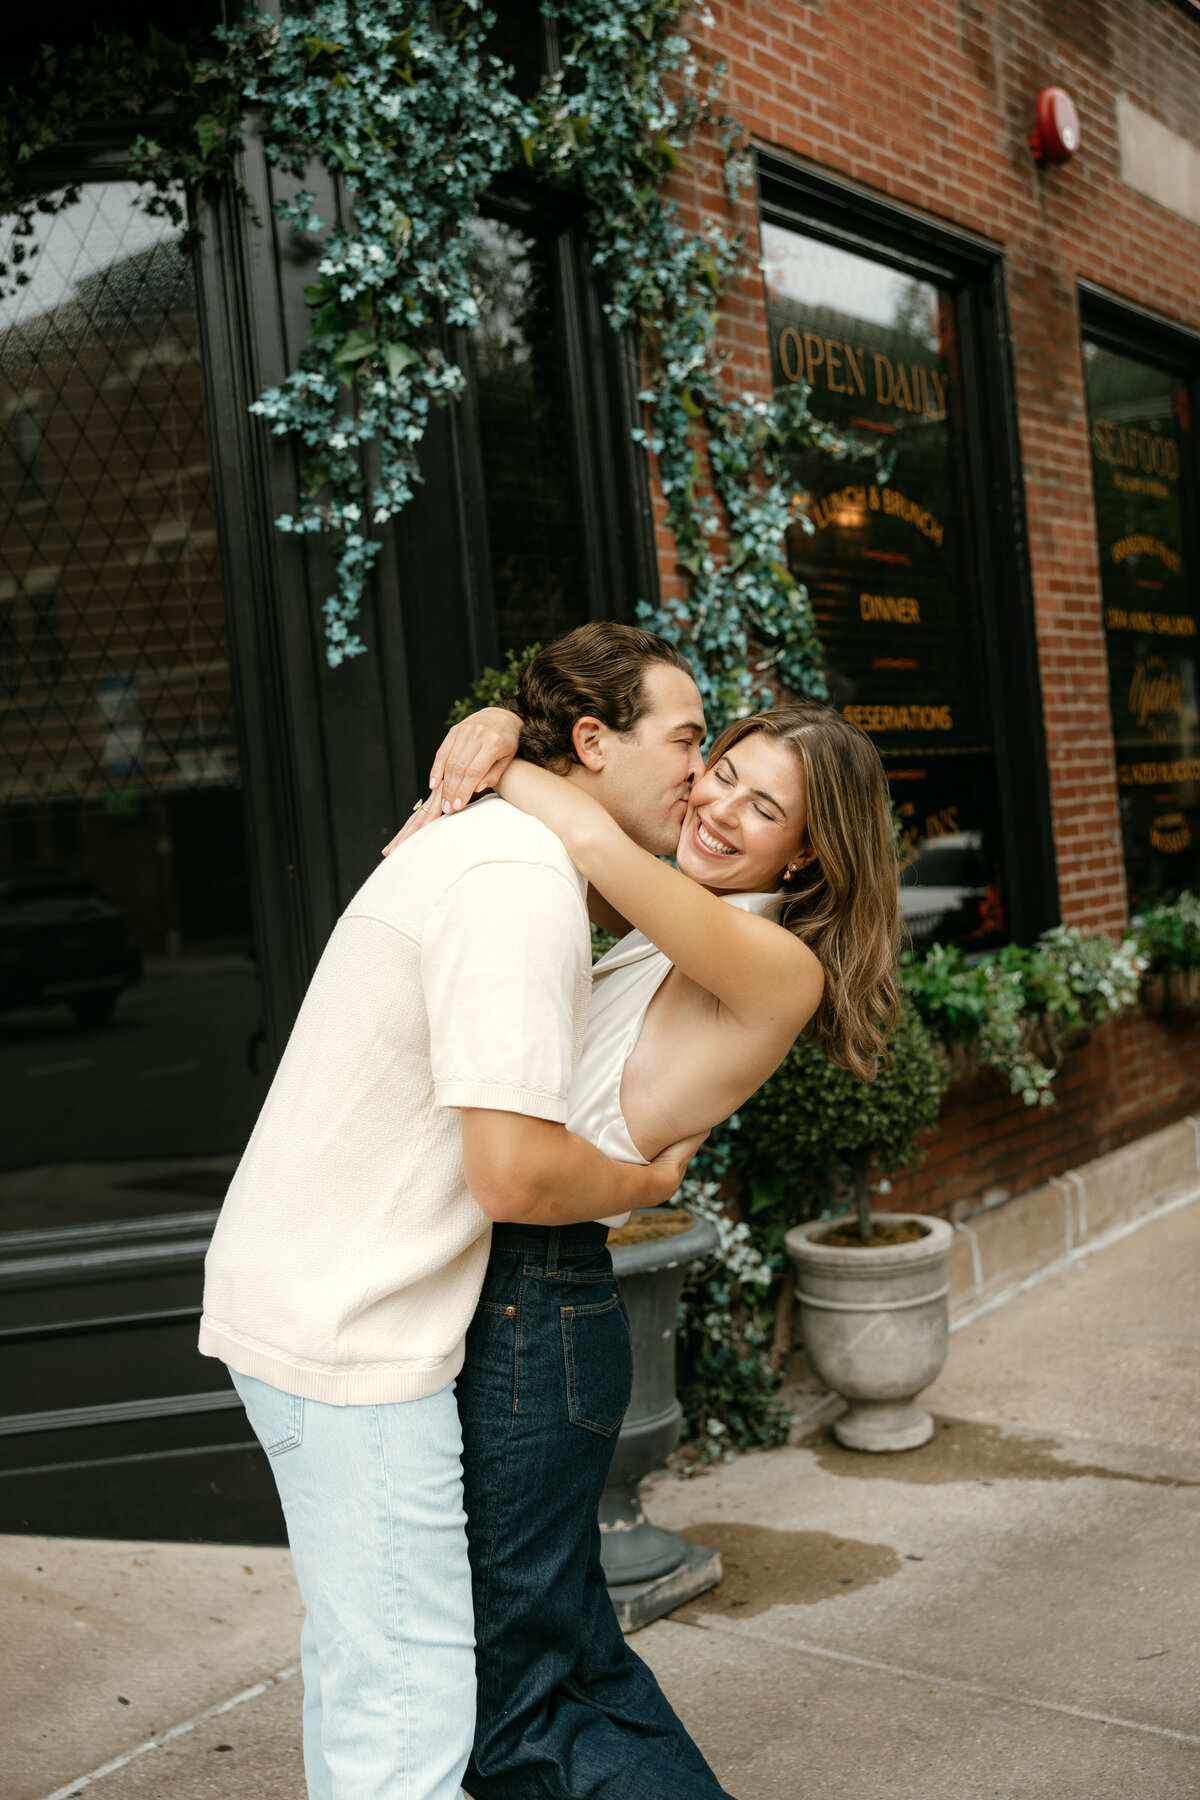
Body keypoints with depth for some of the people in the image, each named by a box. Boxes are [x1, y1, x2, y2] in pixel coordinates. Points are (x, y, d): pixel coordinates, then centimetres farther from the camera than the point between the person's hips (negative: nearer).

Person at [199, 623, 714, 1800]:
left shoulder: (483, 845, 11)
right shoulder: (521, 884, -21)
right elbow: (514, 1174, -26)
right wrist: (649, 1181, -8)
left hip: (300, 1296, 10)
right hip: (352, 1338, -10)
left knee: (359, 1646, 23)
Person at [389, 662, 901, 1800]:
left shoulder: (782, 968, -11)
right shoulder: (653, 917, 13)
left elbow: (601, 846, -26)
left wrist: (508, 771, -8)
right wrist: (494, 727, -5)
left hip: (530, 1307, -9)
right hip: (477, 1283, 9)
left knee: (514, 1702, 2)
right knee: (572, 1657, 20)